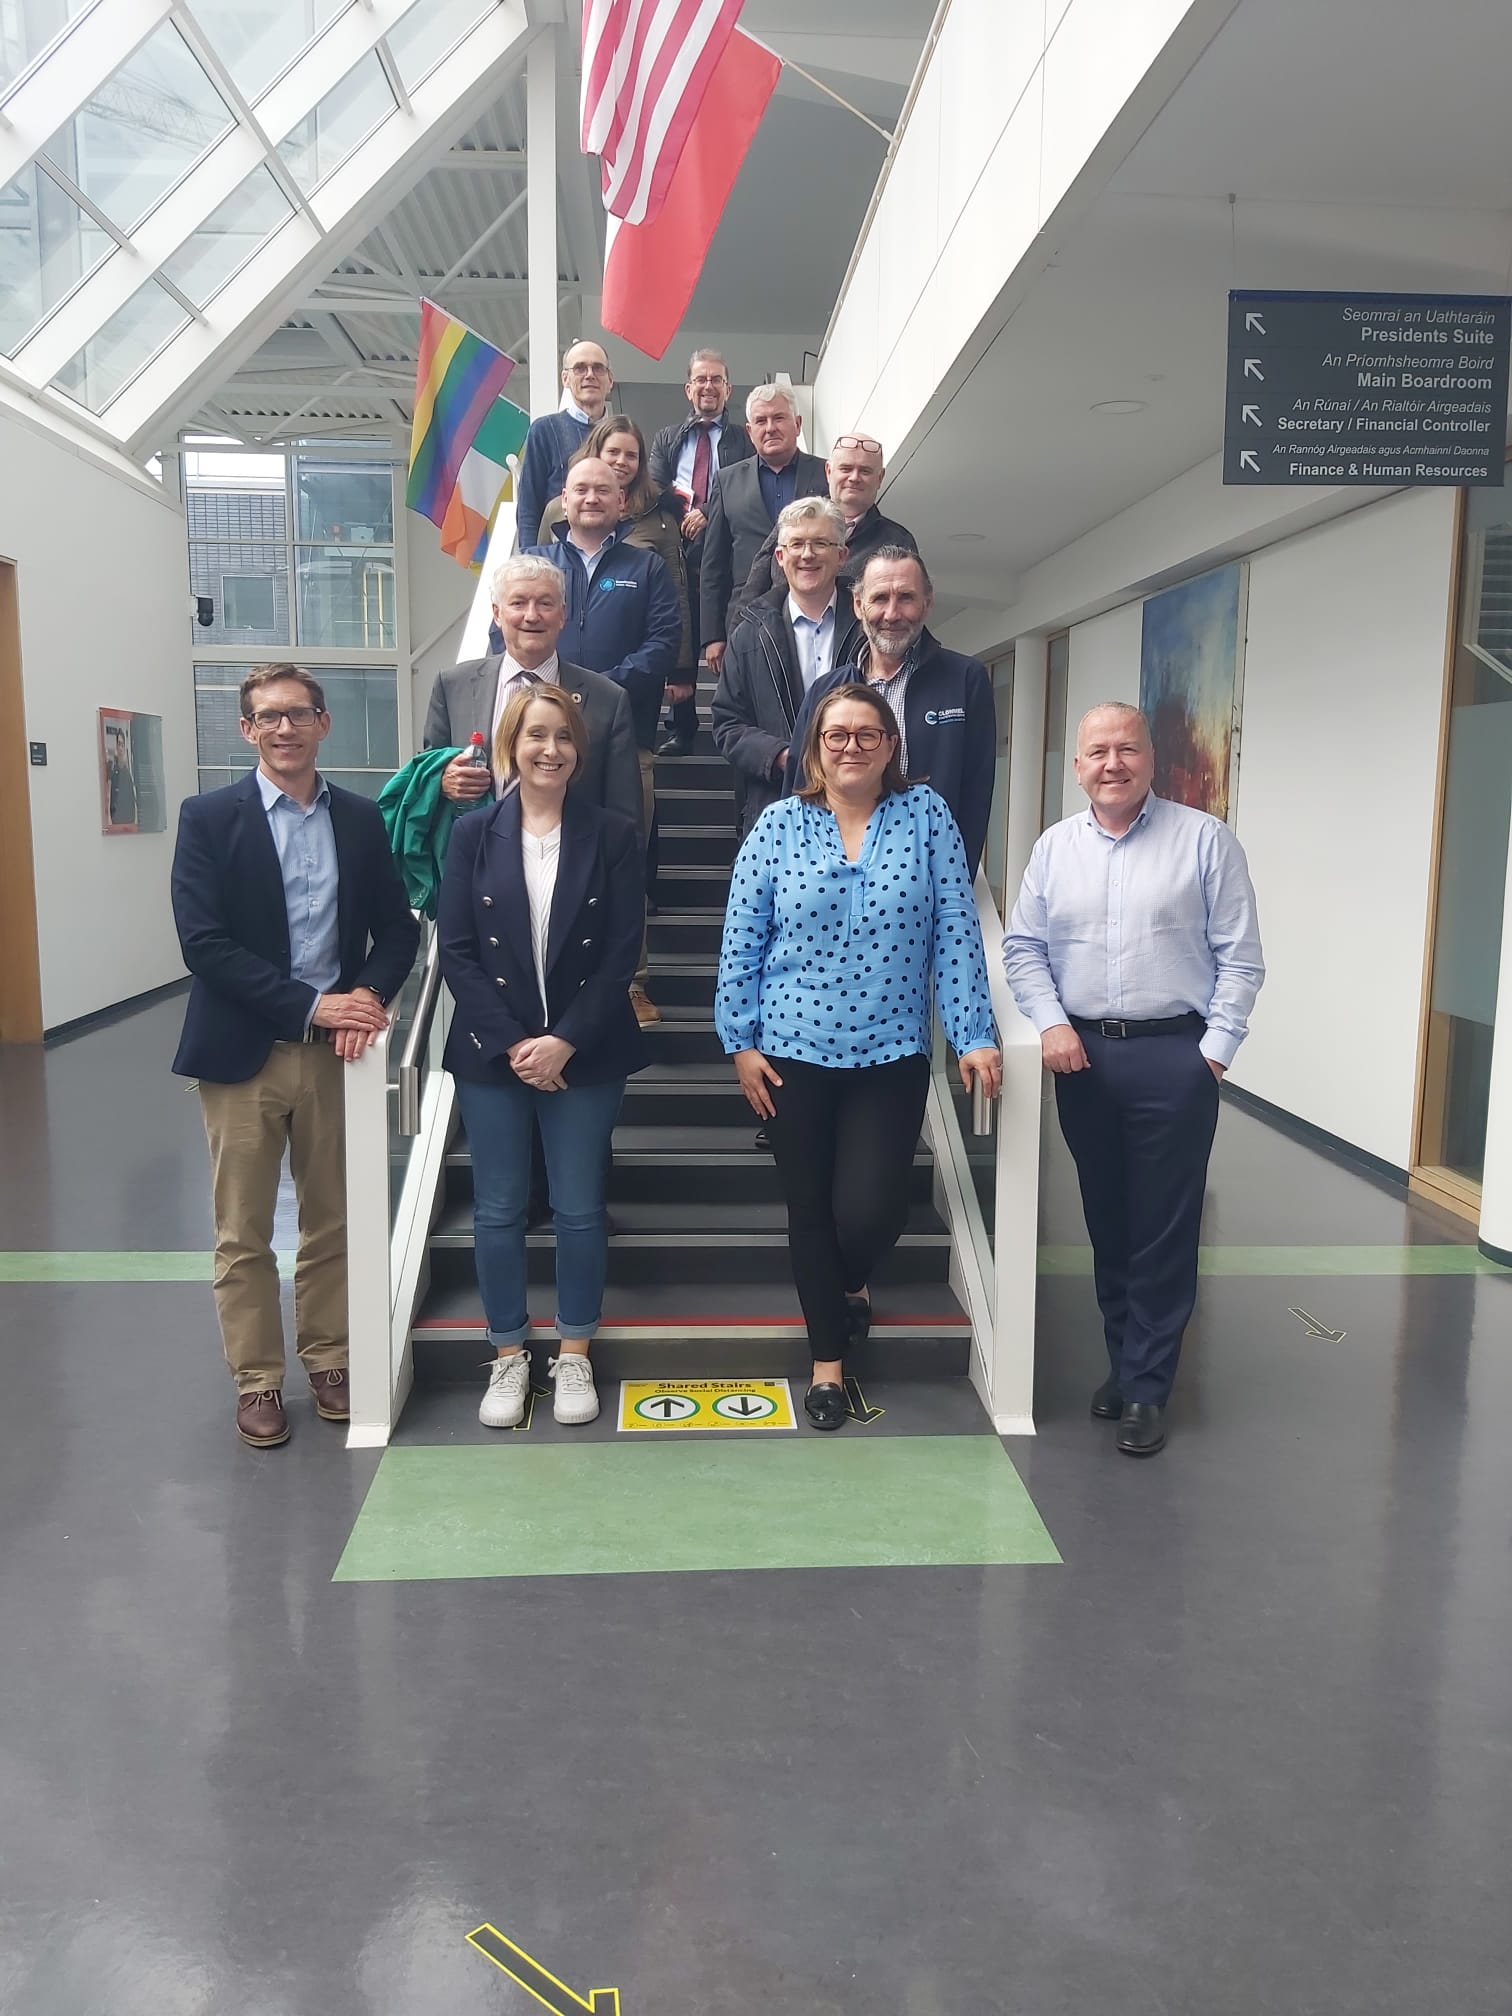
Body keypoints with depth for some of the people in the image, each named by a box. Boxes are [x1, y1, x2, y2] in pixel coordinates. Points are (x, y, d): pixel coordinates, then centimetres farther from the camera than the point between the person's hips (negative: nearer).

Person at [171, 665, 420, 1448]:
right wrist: (311, 1004, -18)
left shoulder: (361, 818, 6)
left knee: (332, 1224, 12)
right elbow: (203, 941, -12)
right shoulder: (209, 817, -3)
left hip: (335, 1048, 3)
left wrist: (369, 994, -13)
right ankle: (257, 1381, 20)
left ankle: (327, 1362, 28)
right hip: (242, 1053, -2)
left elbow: (397, 927, 7)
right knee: (242, 1233, 6)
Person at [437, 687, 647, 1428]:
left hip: (583, 1054, 0)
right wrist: (512, 1043, -11)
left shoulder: (612, 836, 0)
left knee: (580, 1210, 7)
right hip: (492, 1053, 1)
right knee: (498, 1211, 8)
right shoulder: (474, 833, 2)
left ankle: (575, 1356, 23)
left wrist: (565, 1041, -13)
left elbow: (622, 952, -4)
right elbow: (454, 949, -2)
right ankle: (508, 1358, 24)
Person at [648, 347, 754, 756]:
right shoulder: (667, 439, 20)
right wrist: (683, 515, -11)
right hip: (679, 555, 2)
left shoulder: (744, 440, 11)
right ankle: (680, 731, 7)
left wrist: (709, 514, -14)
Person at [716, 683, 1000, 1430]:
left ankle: (851, 1284, 34)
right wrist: (740, 1041, -3)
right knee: (810, 1210, 10)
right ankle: (828, 1359, 30)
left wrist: (974, 1035, -7)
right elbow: (741, 941, 0)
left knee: (868, 1209, -5)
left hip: (892, 1055, 0)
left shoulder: (927, 815, 0)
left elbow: (956, 934, -3)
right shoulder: (779, 823, 0)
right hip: (793, 1052, 1)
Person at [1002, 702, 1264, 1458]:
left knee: (1164, 1231, 1)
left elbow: (1239, 957, -3)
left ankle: (1145, 1388, 11)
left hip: (1174, 1057, -3)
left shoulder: (1204, 839, -1)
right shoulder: (1054, 847, 8)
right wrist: (1051, 1023, -5)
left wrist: (1215, 1049, -8)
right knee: (1107, 1223, 13)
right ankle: (1123, 1361, 28)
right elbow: (1023, 947, 9)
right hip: (1082, 1054, 3)